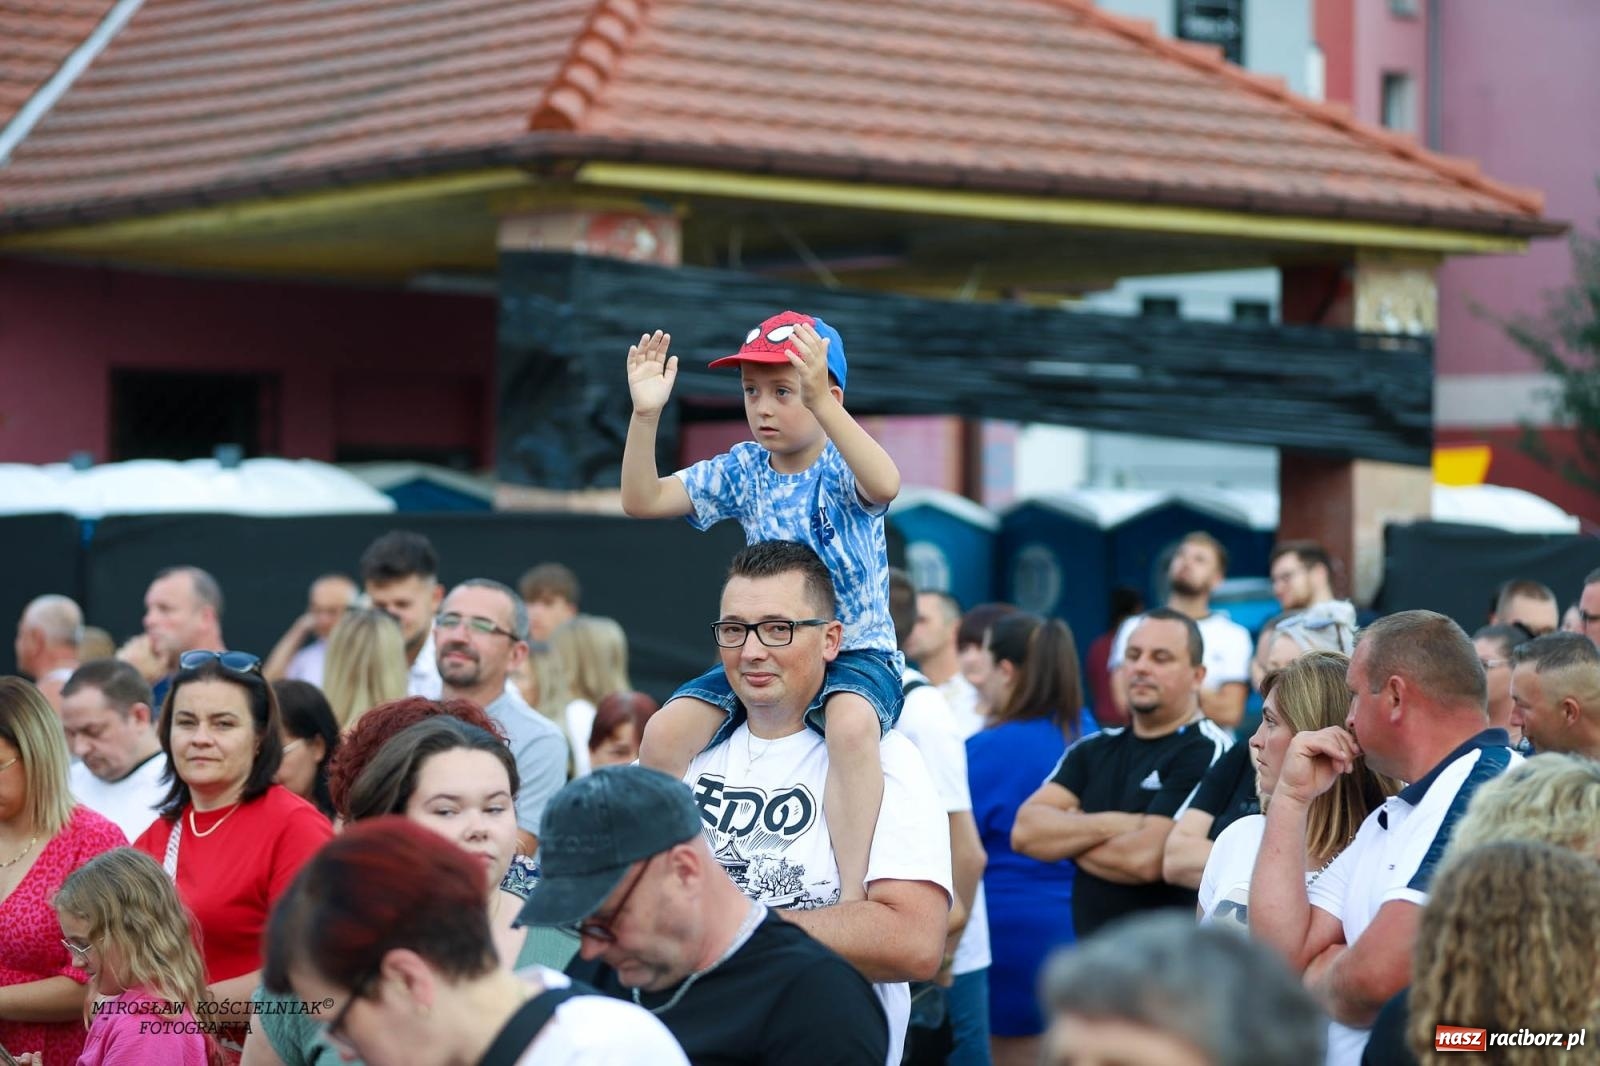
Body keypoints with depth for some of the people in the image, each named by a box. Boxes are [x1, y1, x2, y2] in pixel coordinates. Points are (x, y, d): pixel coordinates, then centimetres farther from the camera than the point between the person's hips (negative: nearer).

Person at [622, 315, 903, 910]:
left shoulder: (840, 467, -10)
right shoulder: (743, 471, 5)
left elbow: (884, 485, -36)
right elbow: (642, 500, 1)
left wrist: (819, 402, -48)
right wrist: (646, 414, -14)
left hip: (855, 651, -5)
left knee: (851, 722, -40)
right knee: (665, 733, -17)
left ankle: (854, 898, -36)